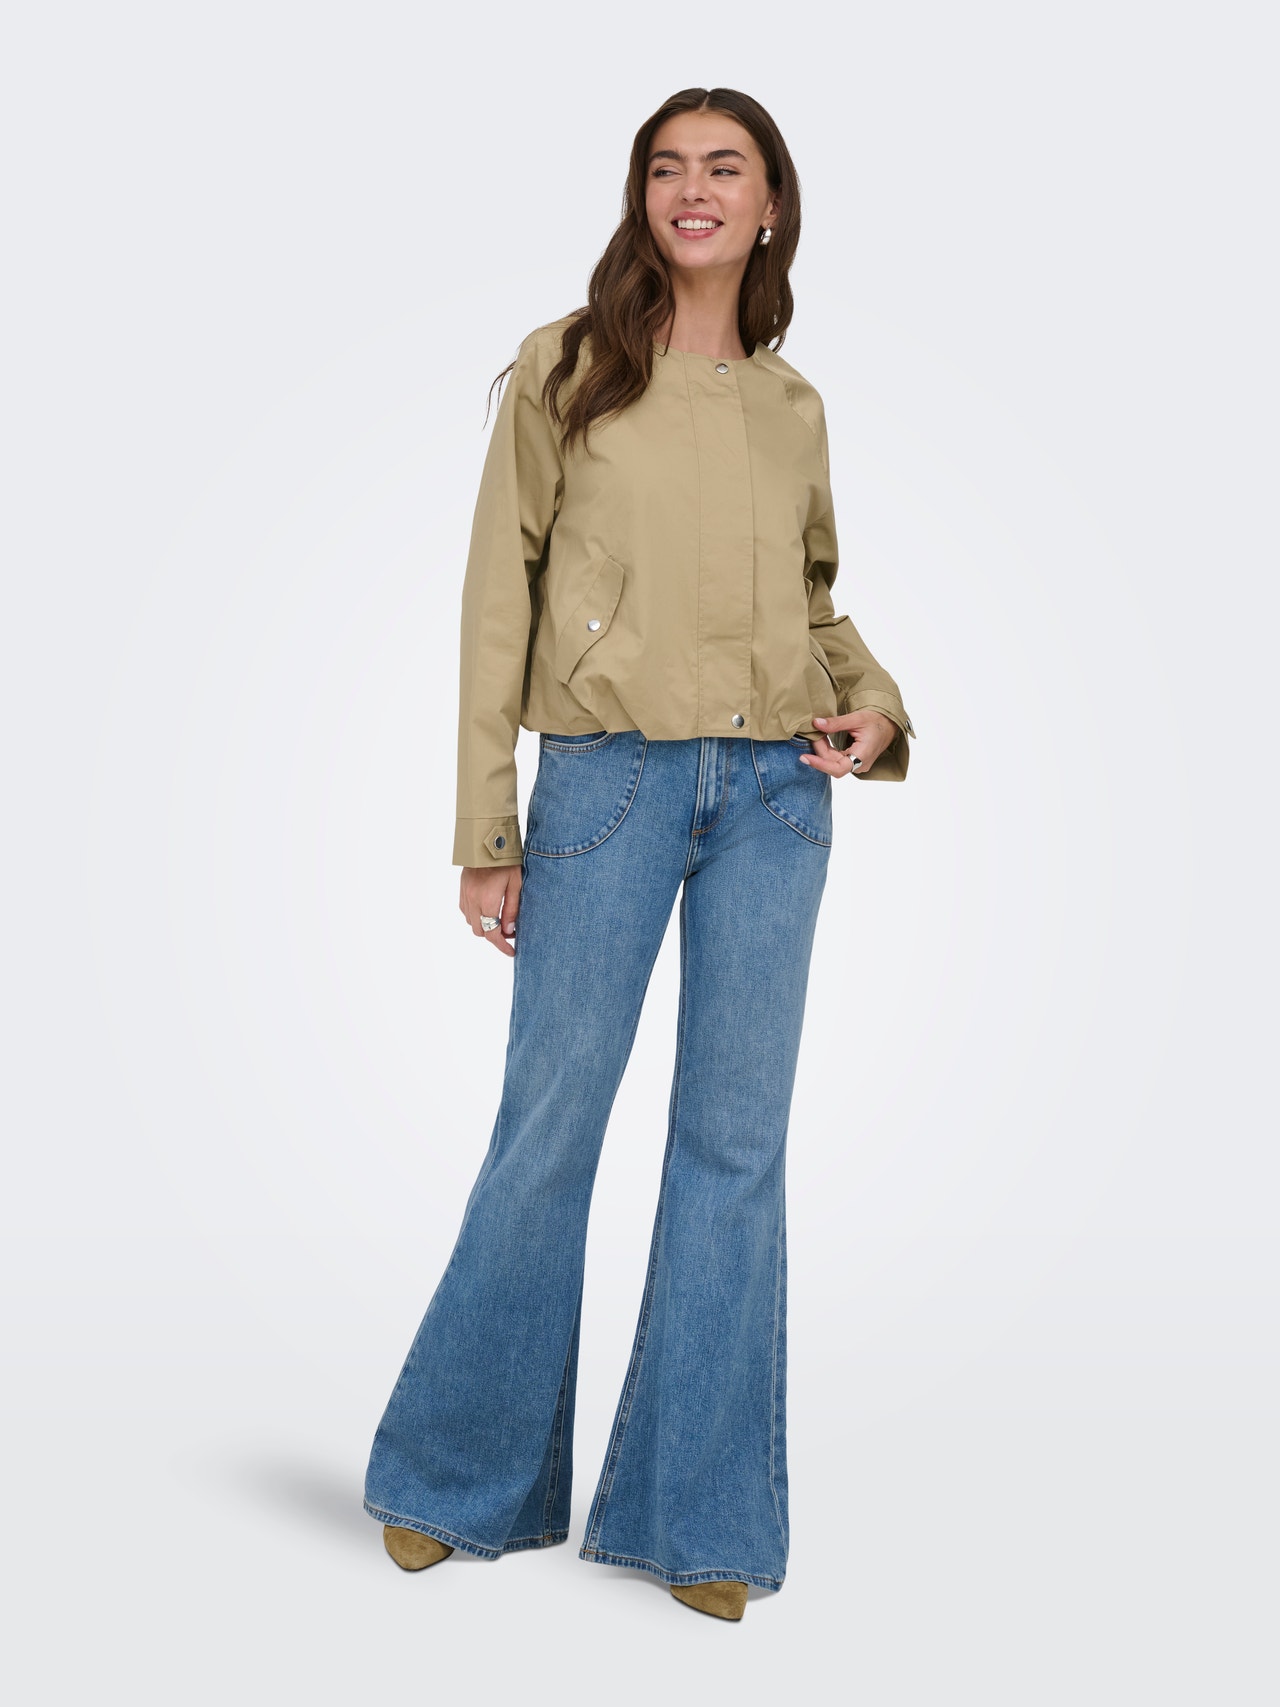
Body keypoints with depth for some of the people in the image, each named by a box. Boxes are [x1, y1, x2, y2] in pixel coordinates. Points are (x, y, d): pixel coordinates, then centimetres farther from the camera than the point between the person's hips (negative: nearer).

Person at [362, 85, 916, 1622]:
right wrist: (485, 830, -5)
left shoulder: (793, 406, 15)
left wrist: (875, 704, 1)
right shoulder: (566, 370, 5)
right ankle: (462, 1472, 23)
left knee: (736, 1140, 4)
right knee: (548, 1128, 1)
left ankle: (693, 1511, 17)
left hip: (775, 790, 4)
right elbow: (499, 595, 1)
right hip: (608, 777, -3)